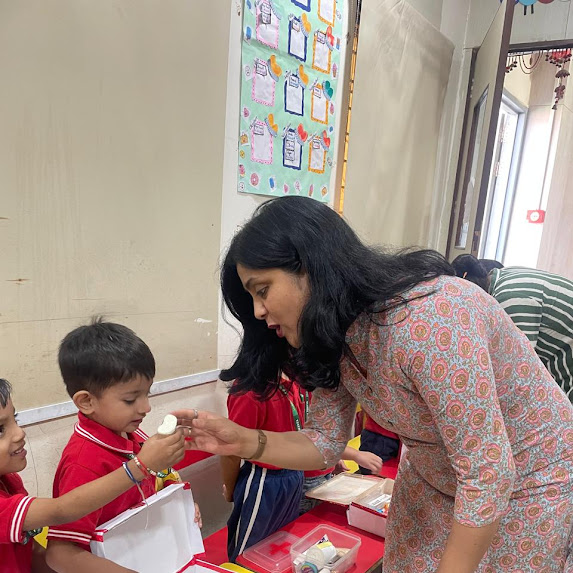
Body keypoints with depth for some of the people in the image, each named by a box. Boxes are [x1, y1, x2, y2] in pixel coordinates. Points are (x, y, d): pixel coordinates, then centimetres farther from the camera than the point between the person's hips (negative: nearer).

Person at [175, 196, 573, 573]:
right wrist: (244, 441, -18)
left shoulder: (427, 320, -36)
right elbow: (327, 443, -4)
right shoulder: (334, 337, -10)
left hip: (530, 484, -6)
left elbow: (489, 475, -30)